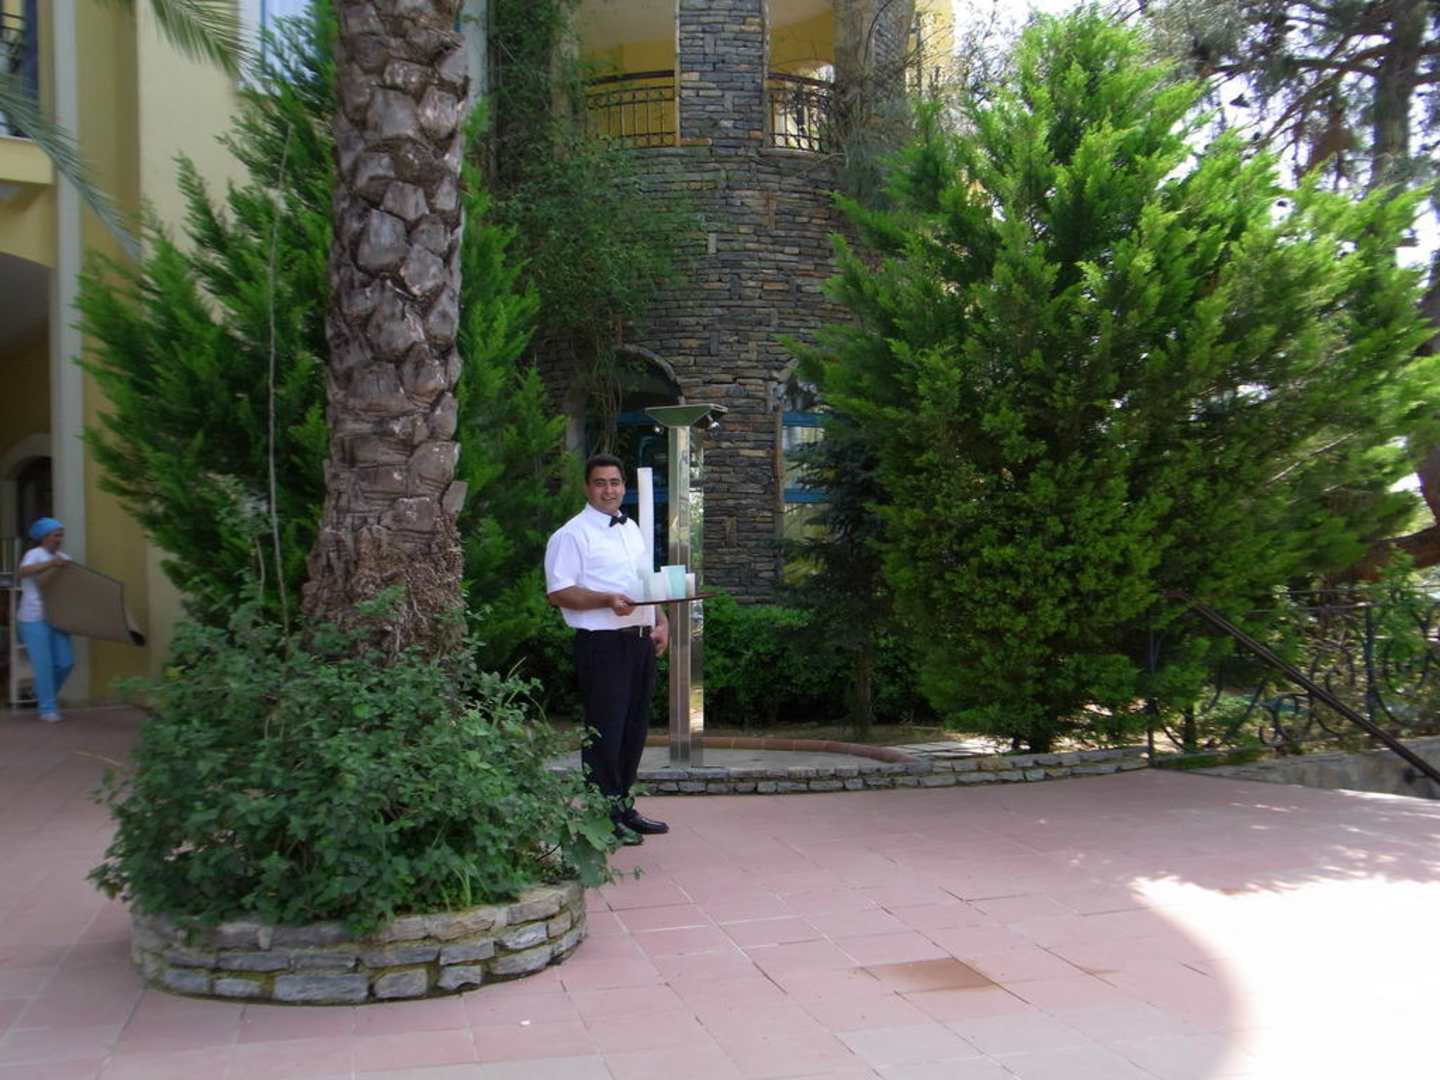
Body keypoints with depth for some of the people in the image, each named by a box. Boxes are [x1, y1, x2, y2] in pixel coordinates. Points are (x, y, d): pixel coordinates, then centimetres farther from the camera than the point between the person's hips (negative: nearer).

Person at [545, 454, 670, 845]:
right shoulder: (572, 534, -7)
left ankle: (623, 807, 25)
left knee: (634, 727, 14)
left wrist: (661, 622, 10)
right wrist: (608, 601, -24)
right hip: (602, 644, -8)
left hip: (640, 641, 8)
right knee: (605, 730, -5)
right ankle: (605, 817, 4)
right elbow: (557, 592, -14)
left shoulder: (632, 529, 19)